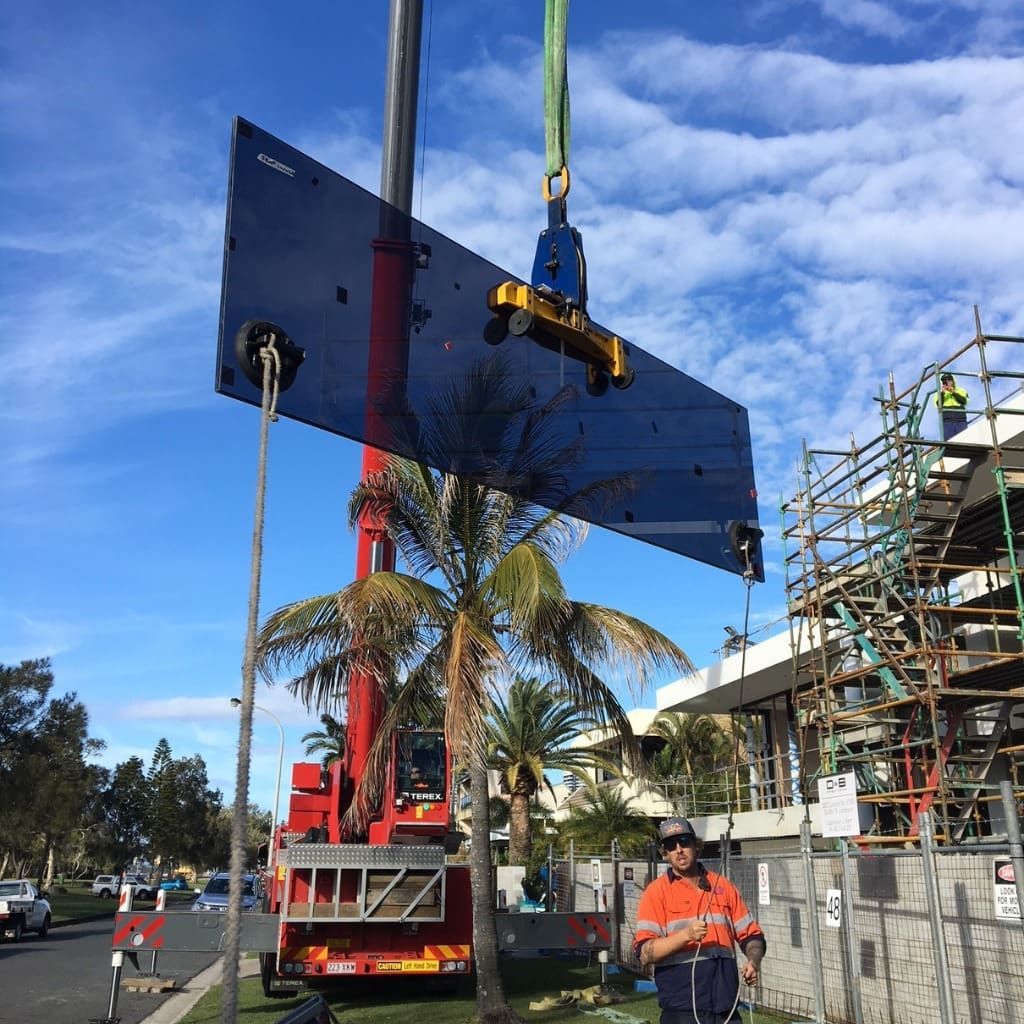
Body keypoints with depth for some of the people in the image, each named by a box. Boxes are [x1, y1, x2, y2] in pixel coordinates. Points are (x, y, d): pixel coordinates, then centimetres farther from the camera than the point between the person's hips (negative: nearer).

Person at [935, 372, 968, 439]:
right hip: (947, 421, -1)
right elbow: (939, 404, 2)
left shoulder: (960, 391, 22)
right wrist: (942, 393, -6)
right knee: (948, 440, -13)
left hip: (961, 420, 1)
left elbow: (964, 401, 2)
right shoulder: (940, 393, 20)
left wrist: (953, 392, -4)